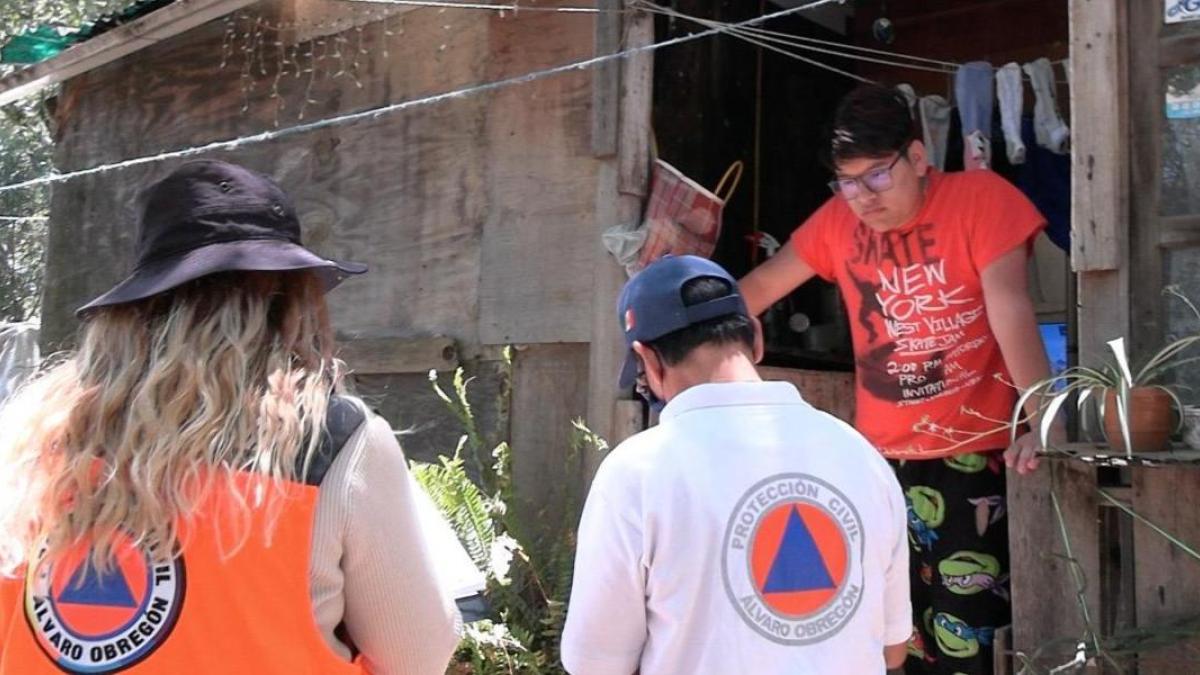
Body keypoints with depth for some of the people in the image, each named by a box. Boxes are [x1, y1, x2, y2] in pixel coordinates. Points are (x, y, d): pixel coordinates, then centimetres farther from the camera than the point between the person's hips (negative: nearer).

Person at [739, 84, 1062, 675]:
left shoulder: (980, 196, -9)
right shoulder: (837, 220, 3)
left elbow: (1009, 307, -18)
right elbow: (762, 286, 12)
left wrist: (1044, 420, -27)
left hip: (977, 451, -4)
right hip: (883, 455, 4)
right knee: (904, 624, 8)